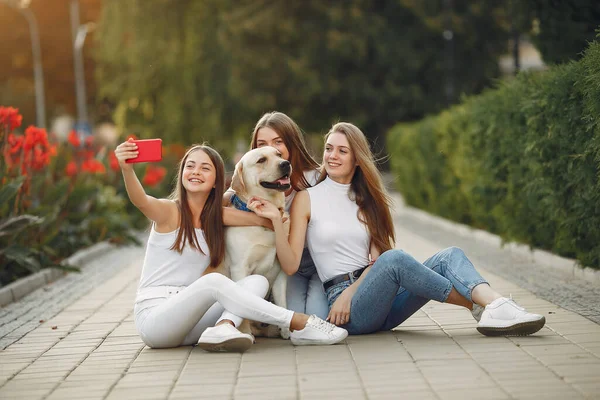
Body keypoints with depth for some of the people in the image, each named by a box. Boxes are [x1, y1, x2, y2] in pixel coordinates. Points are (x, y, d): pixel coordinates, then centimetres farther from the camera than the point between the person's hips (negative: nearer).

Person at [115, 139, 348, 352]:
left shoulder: (216, 218, 13)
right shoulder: (169, 211, -7)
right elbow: (141, 201, -28)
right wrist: (127, 169, -46)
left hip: (186, 319, 6)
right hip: (152, 316, -6)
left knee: (258, 281, -9)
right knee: (214, 282, -31)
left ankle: (223, 328, -38)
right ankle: (300, 325, -25)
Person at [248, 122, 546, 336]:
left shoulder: (366, 201, 20)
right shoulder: (307, 199, 7)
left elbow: (376, 258, 8)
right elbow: (290, 264, -3)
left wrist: (351, 291, -10)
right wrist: (276, 221, -17)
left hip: (382, 303, 5)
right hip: (349, 310, -5)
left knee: (449, 256, -16)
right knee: (395, 259, -34)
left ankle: (496, 306, -43)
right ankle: (476, 305, -29)